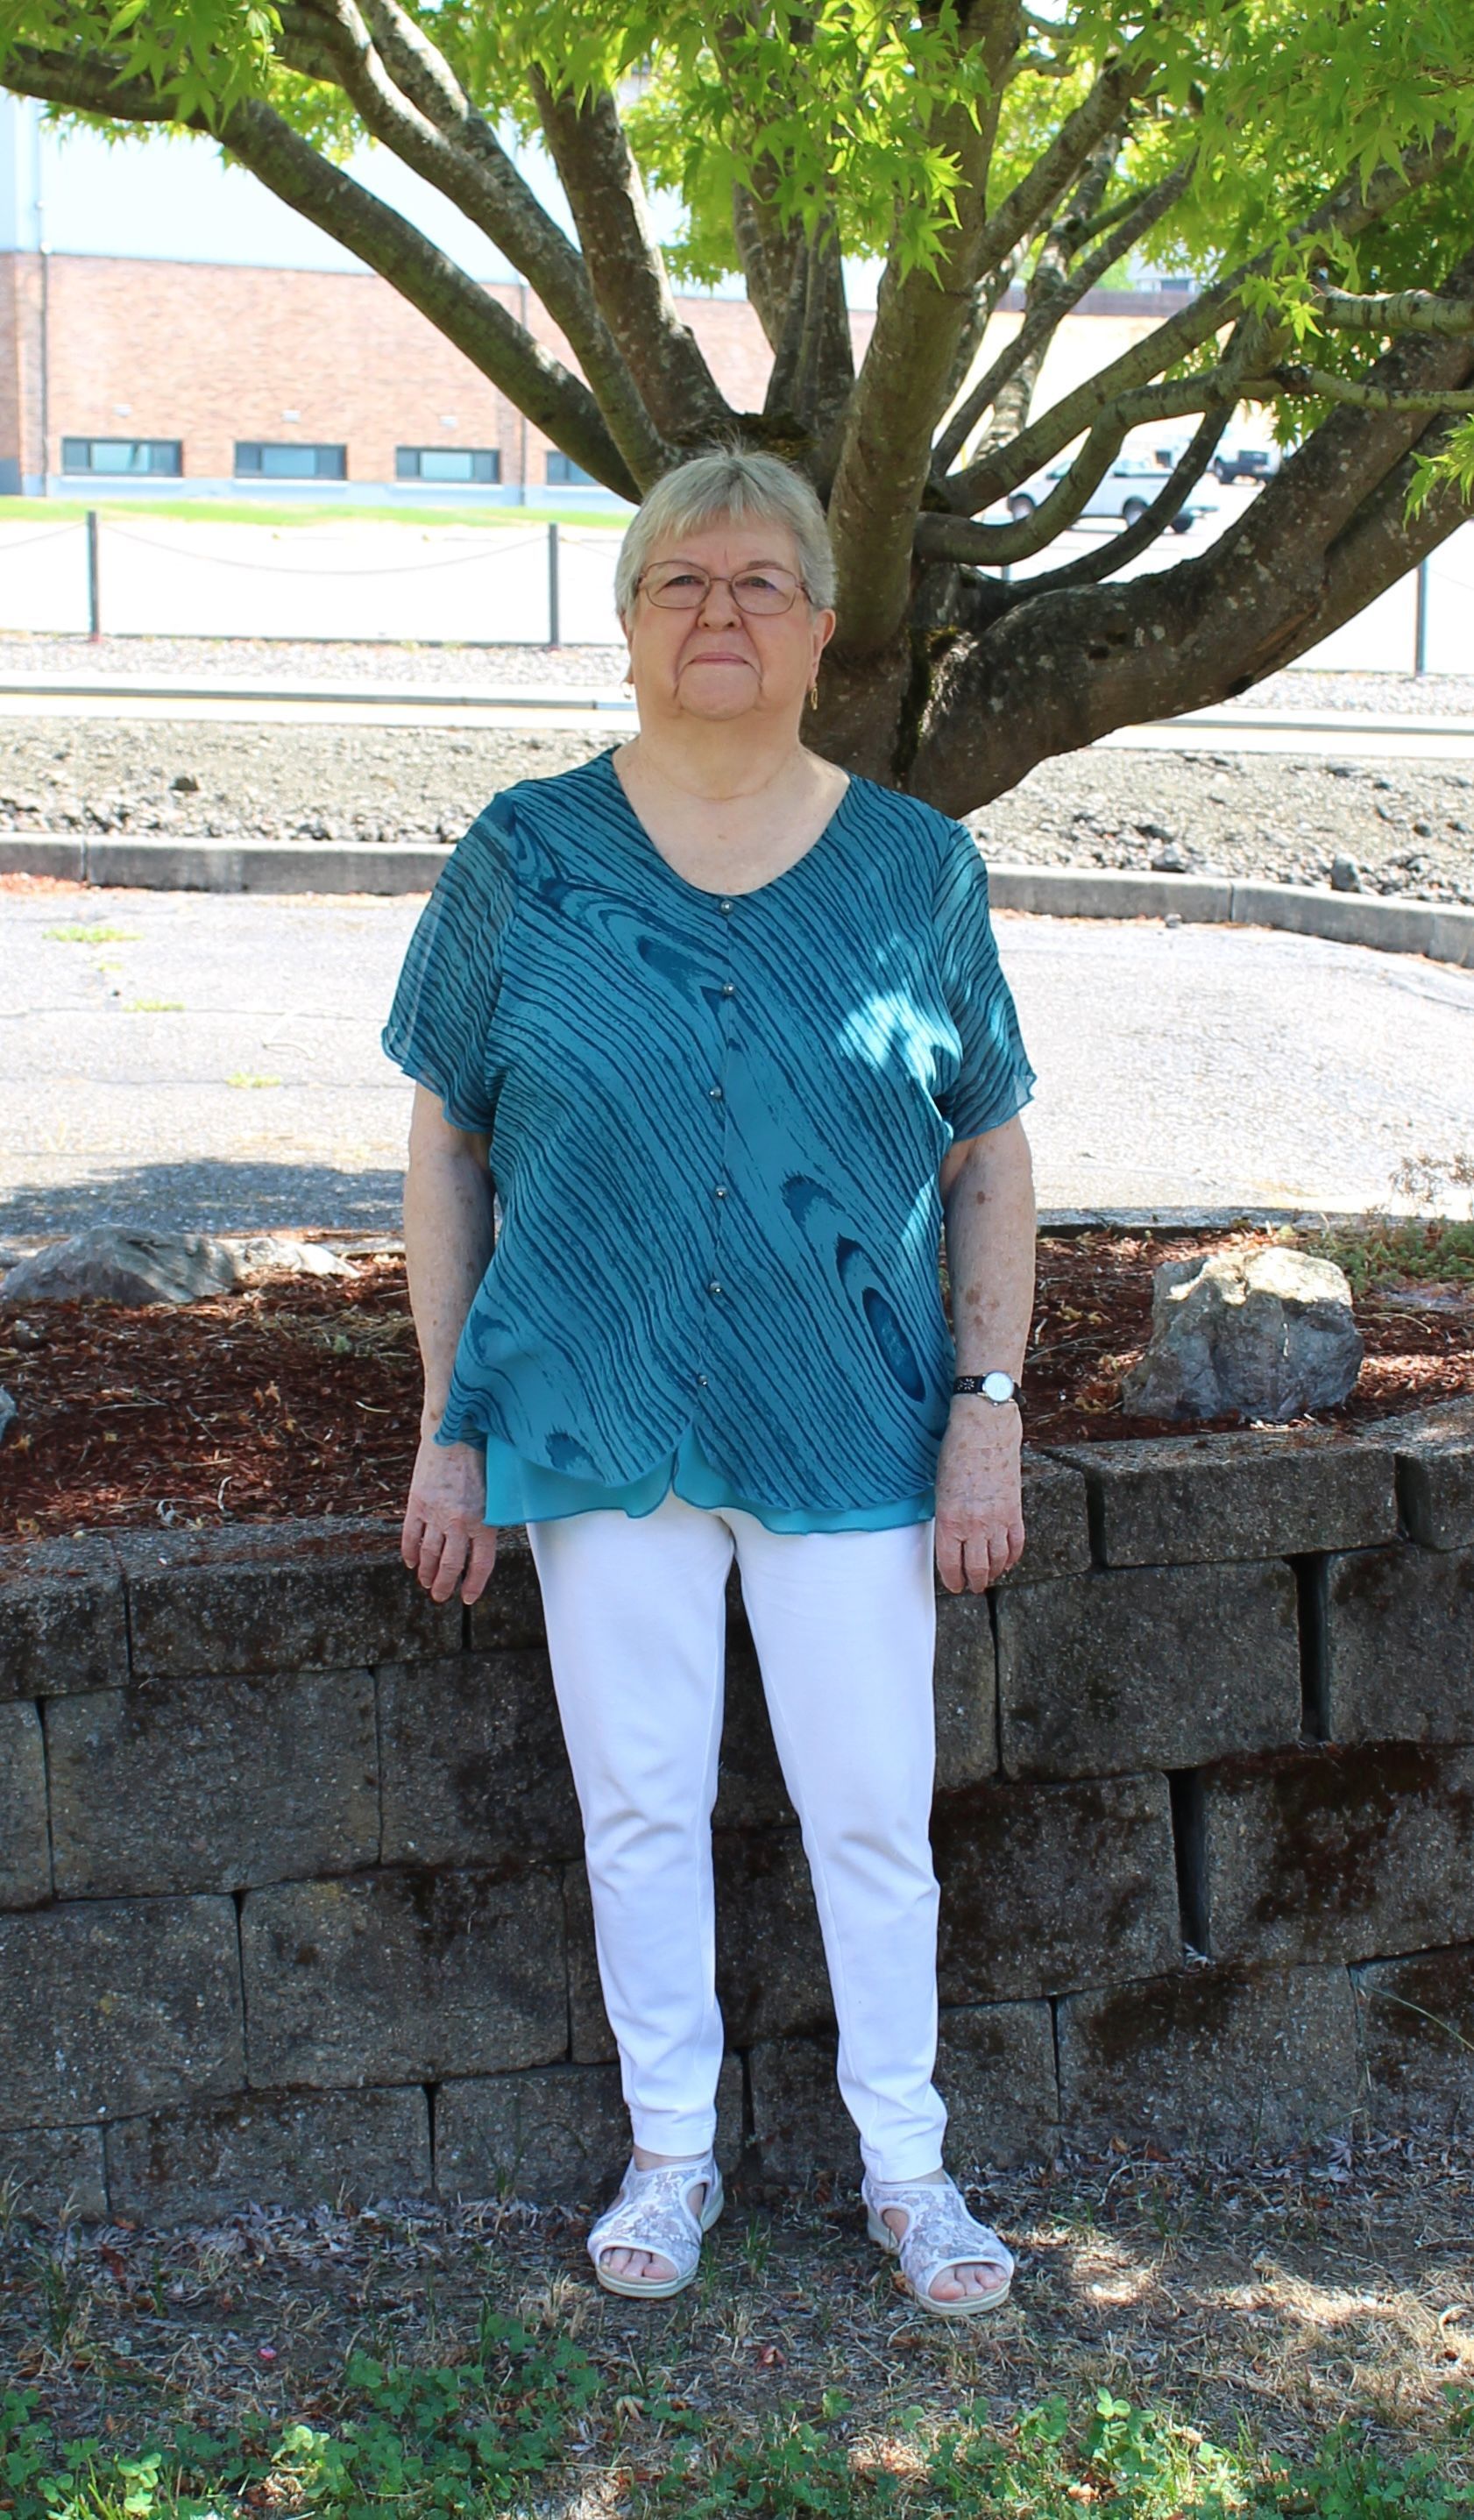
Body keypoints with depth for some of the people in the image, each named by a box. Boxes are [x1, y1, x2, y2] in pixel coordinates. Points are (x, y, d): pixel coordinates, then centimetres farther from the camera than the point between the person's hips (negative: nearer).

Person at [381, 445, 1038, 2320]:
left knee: (873, 1811, 8)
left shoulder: (916, 870, 0)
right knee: (640, 1804, 11)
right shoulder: (524, 859, -2)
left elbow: (993, 1156, 4)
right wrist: (448, 1422, -1)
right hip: (600, 1428, 0)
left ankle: (906, 2163, 27)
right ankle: (671, 2149, 30)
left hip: (853, 1433, 0)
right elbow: (446, 1142, 2)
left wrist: (989, 1410, -2)